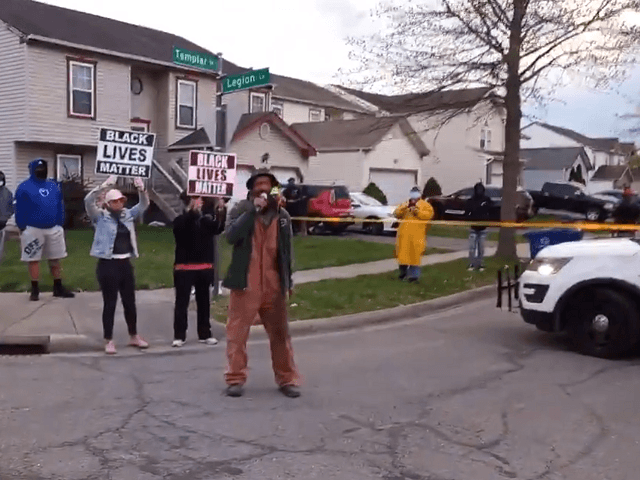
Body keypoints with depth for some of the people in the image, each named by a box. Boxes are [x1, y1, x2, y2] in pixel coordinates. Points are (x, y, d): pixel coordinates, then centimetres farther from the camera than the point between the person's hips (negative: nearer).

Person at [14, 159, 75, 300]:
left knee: (55, 259, 9)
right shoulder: (24, 187, -6)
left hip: (54, 229, 4)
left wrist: (60, 224, 6)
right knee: (33, 260, 3)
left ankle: (58, 288, 19)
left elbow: (60, 207, 12)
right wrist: (22, 228, -12)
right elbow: (20, 210, -8)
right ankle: (35, 290, 12)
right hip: (33, 229, -4)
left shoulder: (54, 186, 10)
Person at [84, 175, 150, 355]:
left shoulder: (128, 215, 9)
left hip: (125, 264, 5)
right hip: (108, 264, -5)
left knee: (130, 302, 13)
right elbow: (88, 201, -19)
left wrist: (141, 189, -11)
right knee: (110, 303, 1)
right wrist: (105, 185, -27)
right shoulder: (100, 217, -4)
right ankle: (108, 340, 11)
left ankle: (134, 336, 26)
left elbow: (144, 204, 8)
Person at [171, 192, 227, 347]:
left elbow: (218, 228, -9)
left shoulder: (206, 219, 5)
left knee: (204, 302, 10)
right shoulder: (181, 220, -4)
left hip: (205, 267, 4)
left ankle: (205, 334, 18)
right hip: (184, 268, -3)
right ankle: (179, 336, 7)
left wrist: (221, 211, -25)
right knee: (182, 302, 1)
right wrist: (193, 211, -41)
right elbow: (182, 227, -25)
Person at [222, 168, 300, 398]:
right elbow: (231, 235, -19)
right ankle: (235, 379, 11)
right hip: (245, 283, -3)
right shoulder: (241, 209, -1)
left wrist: (289, 281, 14)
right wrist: (253, 210, -21)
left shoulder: (282, 215, 10)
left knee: (280, 333, 8)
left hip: (273, 284, 3)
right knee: (237, 333, 0)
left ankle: (287, 379, 17)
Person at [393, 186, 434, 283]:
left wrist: (417, 211, -15)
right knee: (403, 253, 3)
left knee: (415, 254, -7)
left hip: (417, 234, -3)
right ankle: (403, 272, 17)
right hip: (404, 234, 3)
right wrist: (405, 207, -6)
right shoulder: (404, 204, 21)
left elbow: (429, 214, -7)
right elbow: (396, 214, 10)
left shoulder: (425, 205, 10)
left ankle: (414, 274, -2)